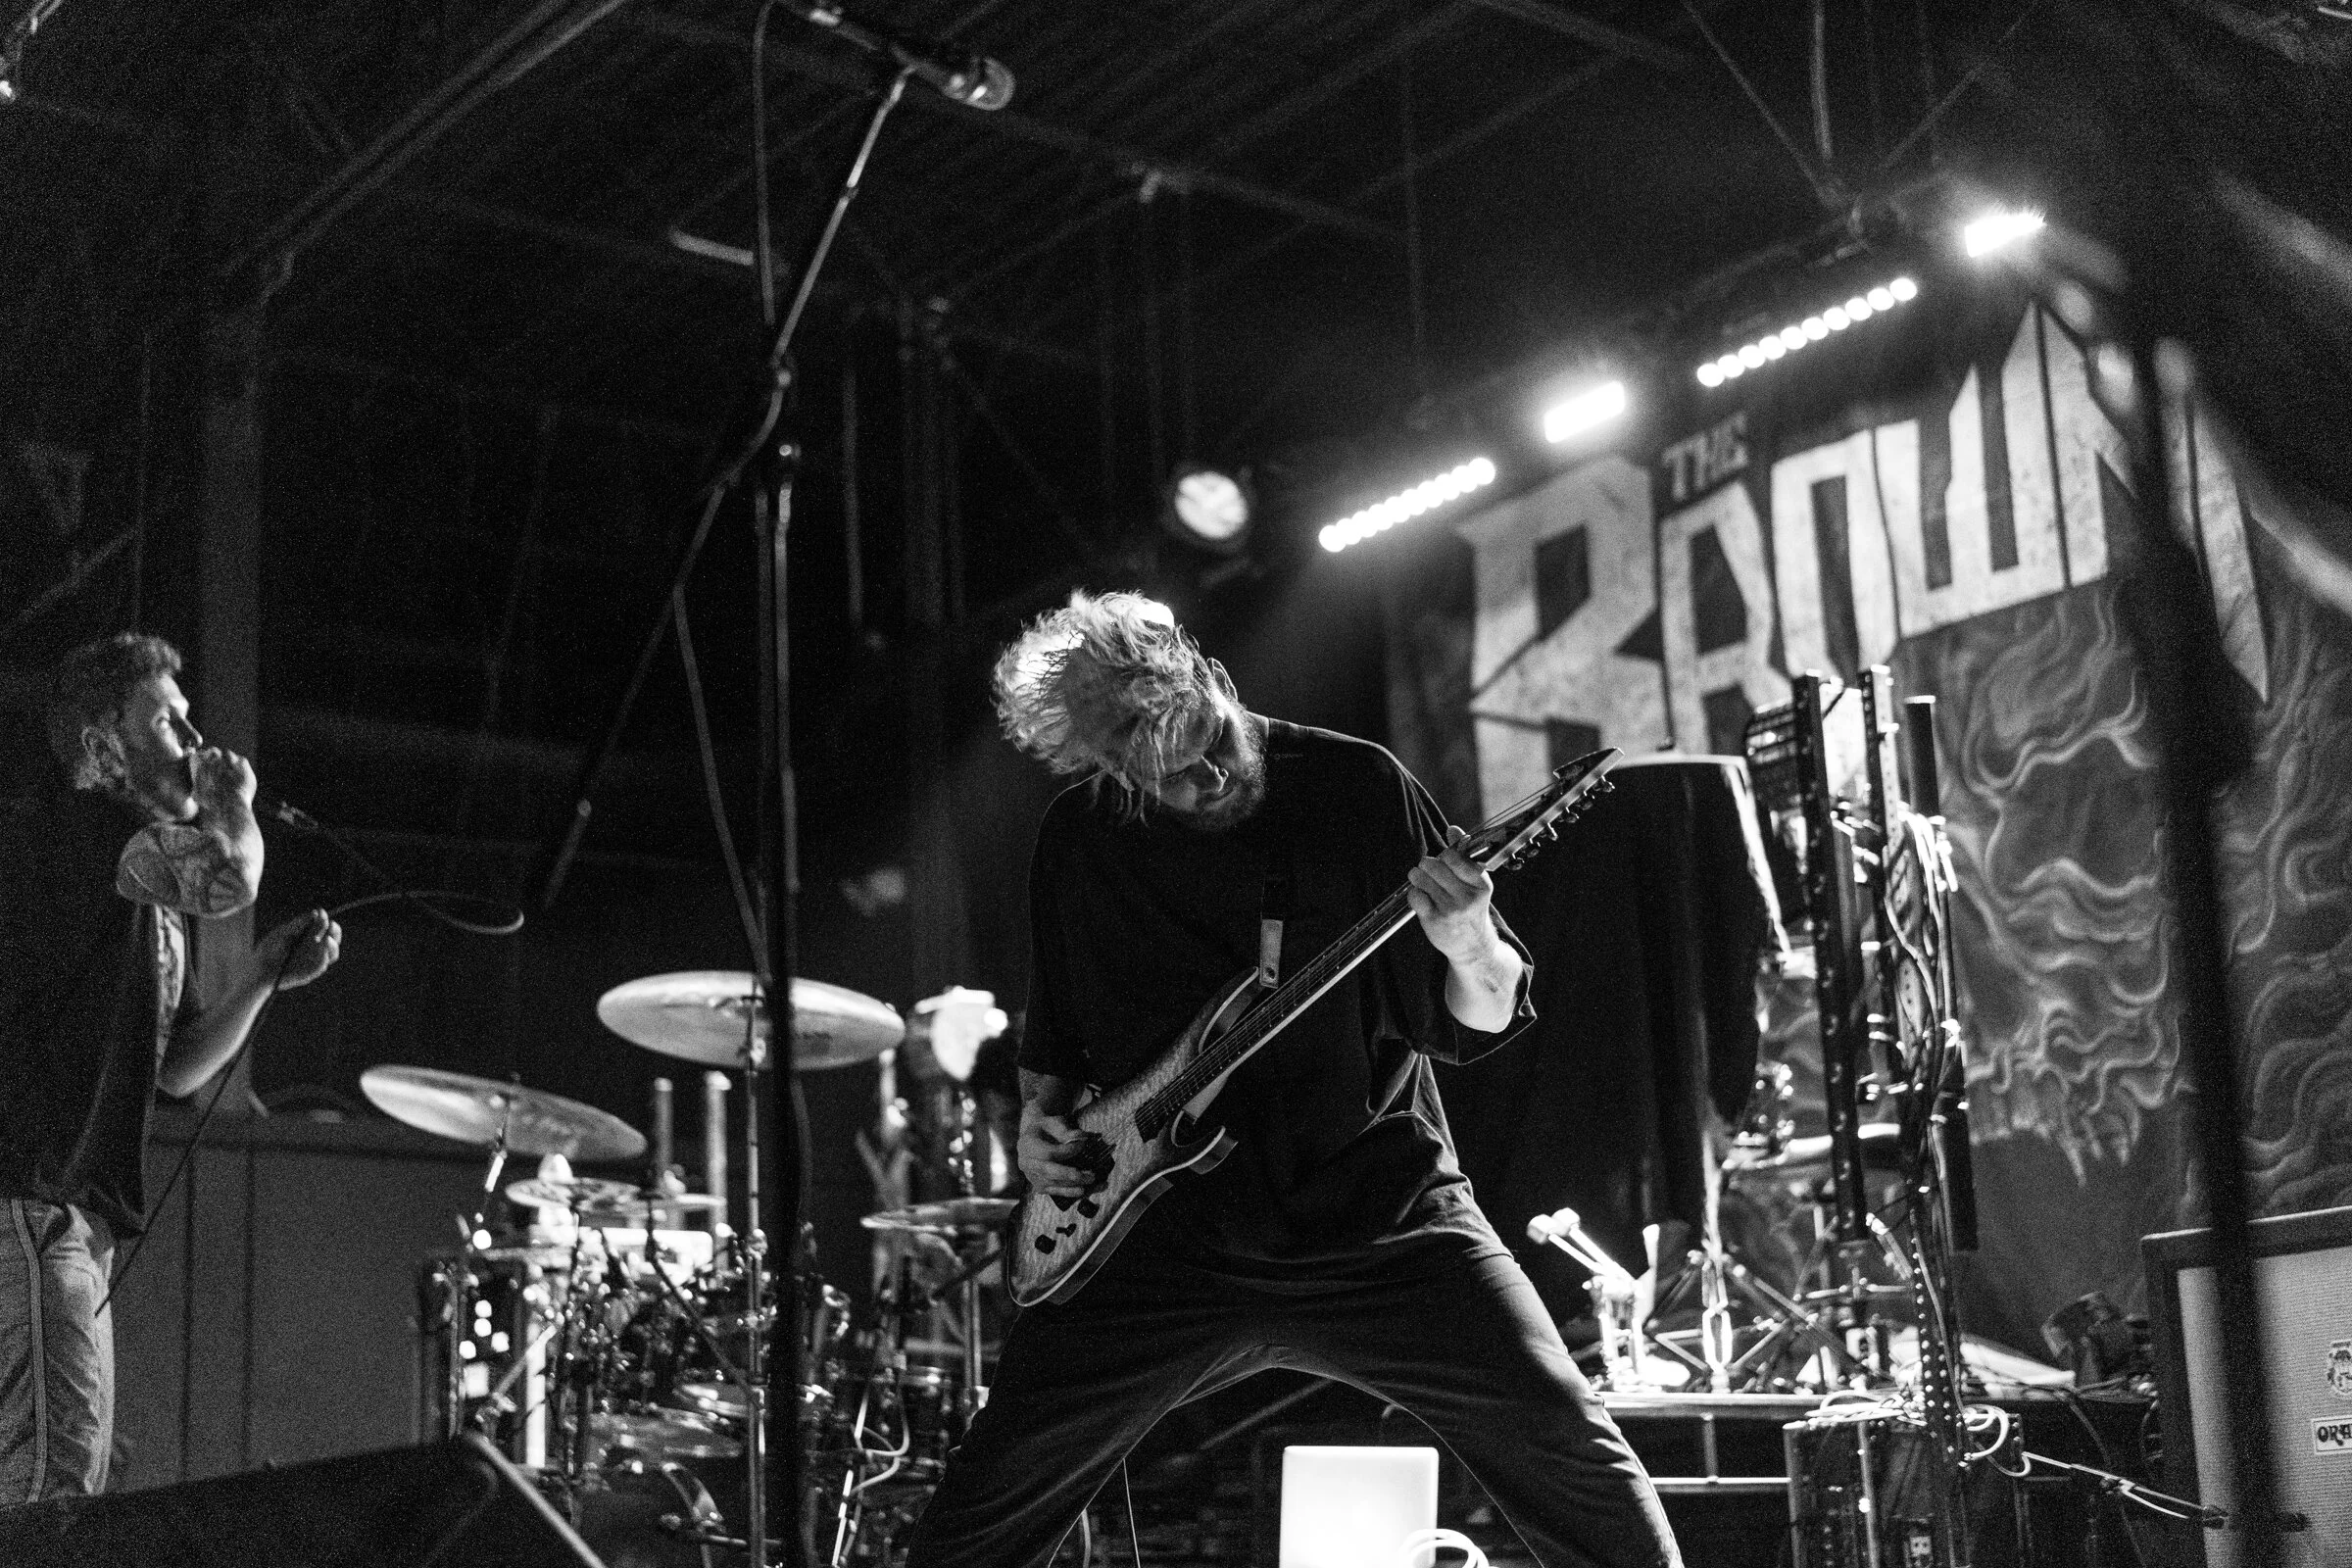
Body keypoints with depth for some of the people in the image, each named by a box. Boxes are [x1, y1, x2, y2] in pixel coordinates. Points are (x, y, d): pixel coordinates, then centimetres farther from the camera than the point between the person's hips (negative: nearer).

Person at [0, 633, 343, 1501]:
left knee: (74, 1488, 12)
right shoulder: (73, 822, -7)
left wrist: (260, 976, 9)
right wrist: (232, 803, -5)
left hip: (73, 1213, 10)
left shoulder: (151, 901, 22)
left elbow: (178, 1068, 23)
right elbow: (228, 881, -26)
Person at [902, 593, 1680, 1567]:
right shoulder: (1077, 840, 2)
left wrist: (1470, 954, -22)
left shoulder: (1355, 786, -6)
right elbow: (1052, 1040, 19)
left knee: (1567, 1449, -13)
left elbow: (1478, 1024, -2)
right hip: (1169, 1242, 2)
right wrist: (1040, 1118, 1)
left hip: (1379, 1210, -2)